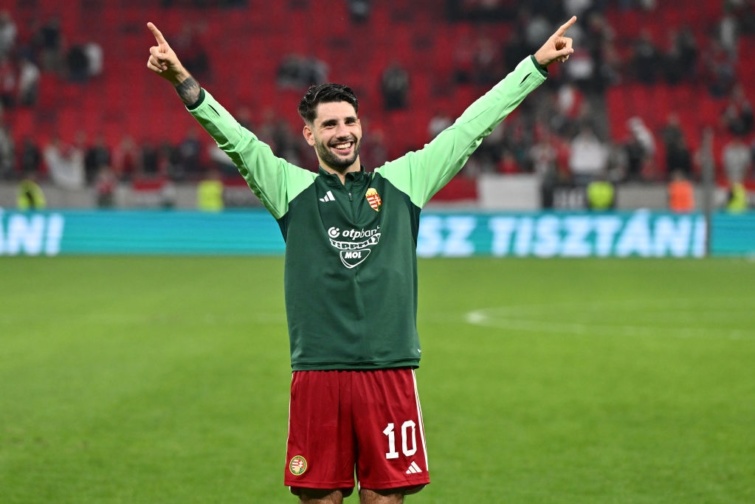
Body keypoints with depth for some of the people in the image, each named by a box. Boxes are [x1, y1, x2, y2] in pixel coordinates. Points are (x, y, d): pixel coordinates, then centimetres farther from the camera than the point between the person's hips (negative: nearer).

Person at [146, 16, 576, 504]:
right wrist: (184, 82, -19)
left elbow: (469, 127, 12)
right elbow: (234, 137, -5)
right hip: (317, 373, -1)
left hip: (391, 373, 1)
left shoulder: (403, 181, 10)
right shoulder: (291, 187, 6)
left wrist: (537, 65, 12)